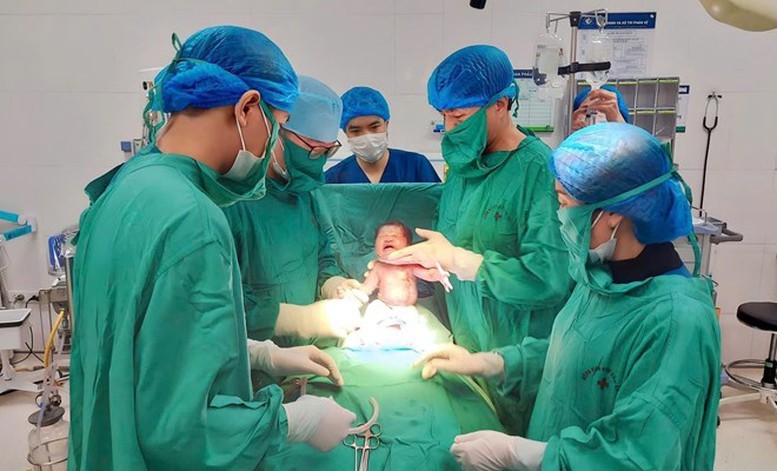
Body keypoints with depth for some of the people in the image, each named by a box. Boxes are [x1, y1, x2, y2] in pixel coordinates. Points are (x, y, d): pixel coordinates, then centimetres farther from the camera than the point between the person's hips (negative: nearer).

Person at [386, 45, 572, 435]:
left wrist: (455, 259, -24)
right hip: (465, 348, 7)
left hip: (517, 363, -6)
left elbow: (549, 278, -28)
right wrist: (425, 259, -5)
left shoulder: (539, 170, -20)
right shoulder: (464, 163, 4)